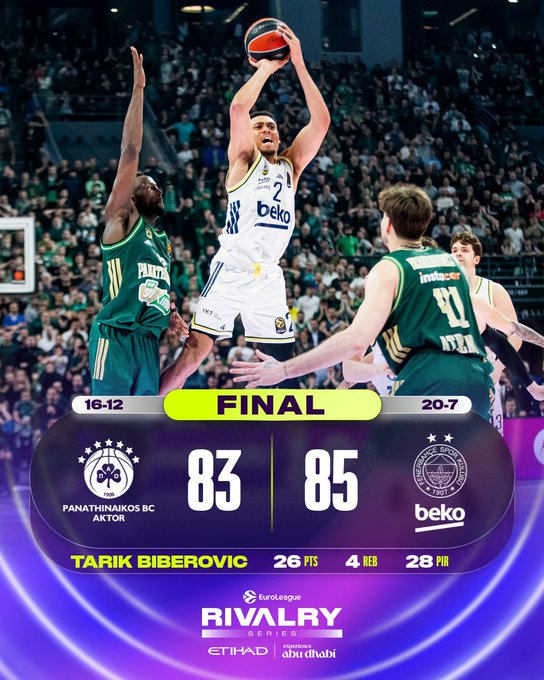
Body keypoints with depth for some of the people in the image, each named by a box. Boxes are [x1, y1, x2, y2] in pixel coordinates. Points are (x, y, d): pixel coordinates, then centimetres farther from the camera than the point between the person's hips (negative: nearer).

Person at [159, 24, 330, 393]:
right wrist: (267, 66, -1)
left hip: (269, 276, 5)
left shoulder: (291, 165, 18)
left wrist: (299, 64, 1)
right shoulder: (243, 159, 7)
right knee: (194, 352, -10)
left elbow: (321, 120, 7)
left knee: (285, 363, 5)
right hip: (232, 269, -5)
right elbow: (238, 107, -11)